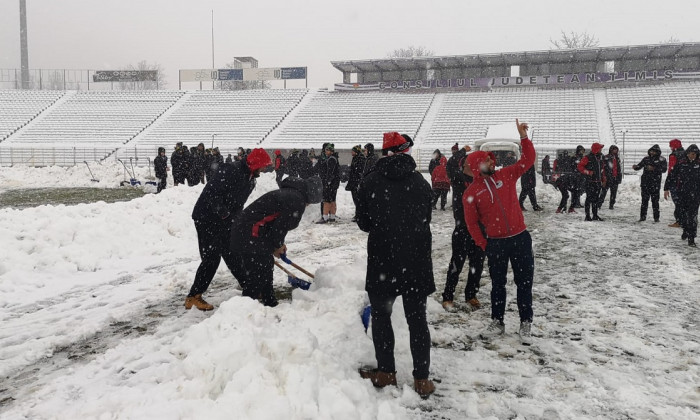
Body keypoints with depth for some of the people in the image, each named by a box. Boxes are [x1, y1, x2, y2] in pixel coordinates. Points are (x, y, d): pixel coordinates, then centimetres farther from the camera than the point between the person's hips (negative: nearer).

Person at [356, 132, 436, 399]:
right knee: (417, 319, 9)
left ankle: (386, 373, 20)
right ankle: (422, 379, 12)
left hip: (382, 258, -2)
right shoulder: (421, 182, 2)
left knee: (381, 315, 14)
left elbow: (363, 223, 4)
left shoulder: (371, 182, -4)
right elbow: (426, 220, 11)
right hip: (417, 259, 2)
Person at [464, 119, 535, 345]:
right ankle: (497, 322, 28)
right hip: (495, 242, -1)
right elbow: (471, 223, 2)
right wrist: (484, 245, 0)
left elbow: (528, 159, 2)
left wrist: (523, 136, -9)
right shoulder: (471, 192, -2)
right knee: (498, 284, 13)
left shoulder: (505, 175, 4)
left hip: (520, 238, 1)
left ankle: (525, 324, 20)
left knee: (524, 282, 7)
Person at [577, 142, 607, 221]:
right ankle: (587, 216, -3)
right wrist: (588, 172, -20)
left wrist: (604, 179, 18)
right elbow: (579, 167, -12)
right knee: (589, 198, -6)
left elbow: (602, 170, 23)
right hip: (590, 182, -7)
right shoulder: (588, 158, -8)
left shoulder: (600, 158, 15)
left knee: (596, 199, 11)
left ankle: (595, 215, 17)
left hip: (598, 182, 7)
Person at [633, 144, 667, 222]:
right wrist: (635, 167, -12)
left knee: (655, 200, -2)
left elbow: (664, 169, -12)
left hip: (655, 183, -3)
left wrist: (654, 168, -25)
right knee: (644, 199, 5)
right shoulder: (646, 158, 10)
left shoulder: (661, 159, 0)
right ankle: (643, 216, 11)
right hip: (645, 182, 3)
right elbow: (640, 165, 10)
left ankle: (656, 217, 6)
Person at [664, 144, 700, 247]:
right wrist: (666, 189, 4)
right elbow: (671, 176, 8)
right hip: (681, 193, 2)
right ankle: (686, 230, 36)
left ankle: (691, 238, -8)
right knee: (682, 213, 11)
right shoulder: (680, 164, 5)